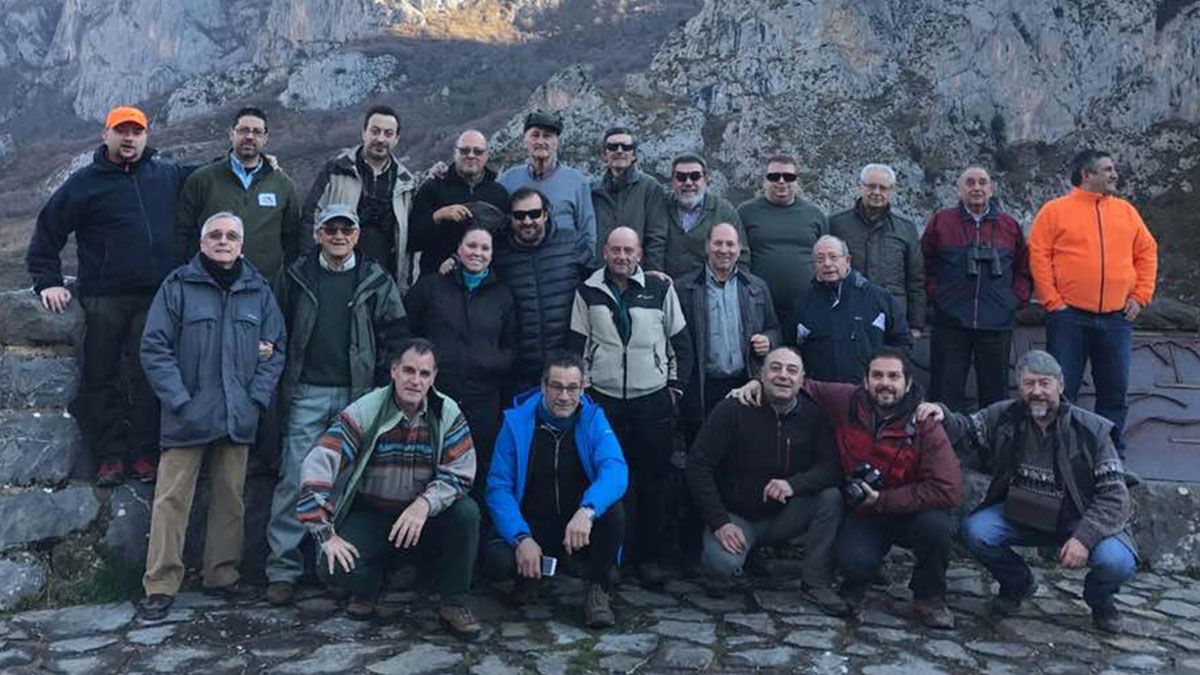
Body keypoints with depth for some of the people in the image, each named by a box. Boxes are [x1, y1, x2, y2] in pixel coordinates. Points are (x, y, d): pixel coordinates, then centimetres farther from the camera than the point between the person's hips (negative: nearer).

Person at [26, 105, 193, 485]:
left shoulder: (168, 175, 11)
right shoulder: (85, 183, 3)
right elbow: (47, 231, 5)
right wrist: (47, 281, -2)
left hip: (155, 297, 1)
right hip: (104, 300, -1)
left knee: (147, 377, 2)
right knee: (101, 376, 2)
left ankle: (144, 453, 11)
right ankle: (110, 455, 12)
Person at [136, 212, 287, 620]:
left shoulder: (258, 290, 9)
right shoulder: (179, 285, 0)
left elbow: (276, 348, 11)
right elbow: (154, 347, -4)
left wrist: (257, 398, 0)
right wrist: (180, 401, -11)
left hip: (239, 418, 3)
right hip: (188, 417, -3)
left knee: (231, 497, 11)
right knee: (172, 498, -2)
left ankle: (223, 575, 24)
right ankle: (160, 586, 6)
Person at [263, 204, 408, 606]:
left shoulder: (377, 282, 5)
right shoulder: (296, 278, 7)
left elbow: (395, 335, 6)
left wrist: (380, 386, 0)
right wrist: (282, 382, 5)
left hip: (356, 396, 0)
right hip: (306, 395, 0)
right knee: (294, 481, -3)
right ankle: (283, 569, 4)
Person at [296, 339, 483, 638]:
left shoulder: (447, 413, -9)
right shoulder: (365, 412, -15)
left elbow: (460, 473, -14)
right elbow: (317, 468, -20)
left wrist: (424, 504, -33)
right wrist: (326, 534, -25)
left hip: (423, 516, 1)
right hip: (370, 514, -1)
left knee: (467, 512, -28)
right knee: (334, 567, -26)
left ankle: (454, 603, -7)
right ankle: (369, 585, 12)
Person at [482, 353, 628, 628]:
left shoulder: (593, 420, -5)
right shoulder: (516, 422, -6)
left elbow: (615, 470, -22)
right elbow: (498, 487, -9)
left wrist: (587, 510, -42)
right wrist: (521, 538, -24)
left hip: (582, 526, 0)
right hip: (532, 526, 0)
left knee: (613, 510, -31)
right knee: (496, 559, -29)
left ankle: (598, 588, -6)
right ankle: (531, 572, 9)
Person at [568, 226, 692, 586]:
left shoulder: (660, 288, 3)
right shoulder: (588, 291, 5)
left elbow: (682, 343, 9)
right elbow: (577, 345, 8)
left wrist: (676, 388, 5)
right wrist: (584, 388, 2)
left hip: (653, 401, 0)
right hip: (603, 401, 0)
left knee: (652, 482, 4)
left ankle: (650, 557, 15)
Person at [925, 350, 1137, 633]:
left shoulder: (1091, 430, -15)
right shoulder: (1005, 416, -7)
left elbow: (1115, 496, -15)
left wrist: (1084, 537, -29)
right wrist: (942, 416, -29)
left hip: (1078, 521, -2)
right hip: (1019, 514, 2)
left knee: (1118, 562, -29)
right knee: (975, 531, -24)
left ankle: (1099, 599, 12)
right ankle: (1018, 584, 9)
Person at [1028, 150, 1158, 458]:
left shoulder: (1126, 210, 12)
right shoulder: (1055, 210, -1)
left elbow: (1147, 251, 15)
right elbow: (1038, 255, -5)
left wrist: (1141, 296, 5)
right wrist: (1053, 301, -11)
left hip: (1117, 318, 4)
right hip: (1069, 317, -4)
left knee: (1115, 389, 9)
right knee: (1062, 388, 1)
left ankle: (1112, 449, 21)